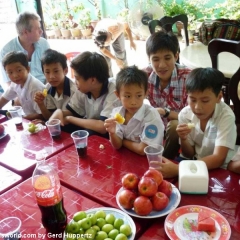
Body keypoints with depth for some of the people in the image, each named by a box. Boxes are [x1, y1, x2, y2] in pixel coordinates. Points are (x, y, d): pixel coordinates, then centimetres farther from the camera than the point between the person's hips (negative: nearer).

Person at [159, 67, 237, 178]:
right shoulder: (185, 114, -10)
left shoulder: (226, 116, -21)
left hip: (219, 169, -4)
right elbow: (189, 155, -1)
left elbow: (218, 159, -29)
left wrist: (177, 169, -39)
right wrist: (183, 139, -23)